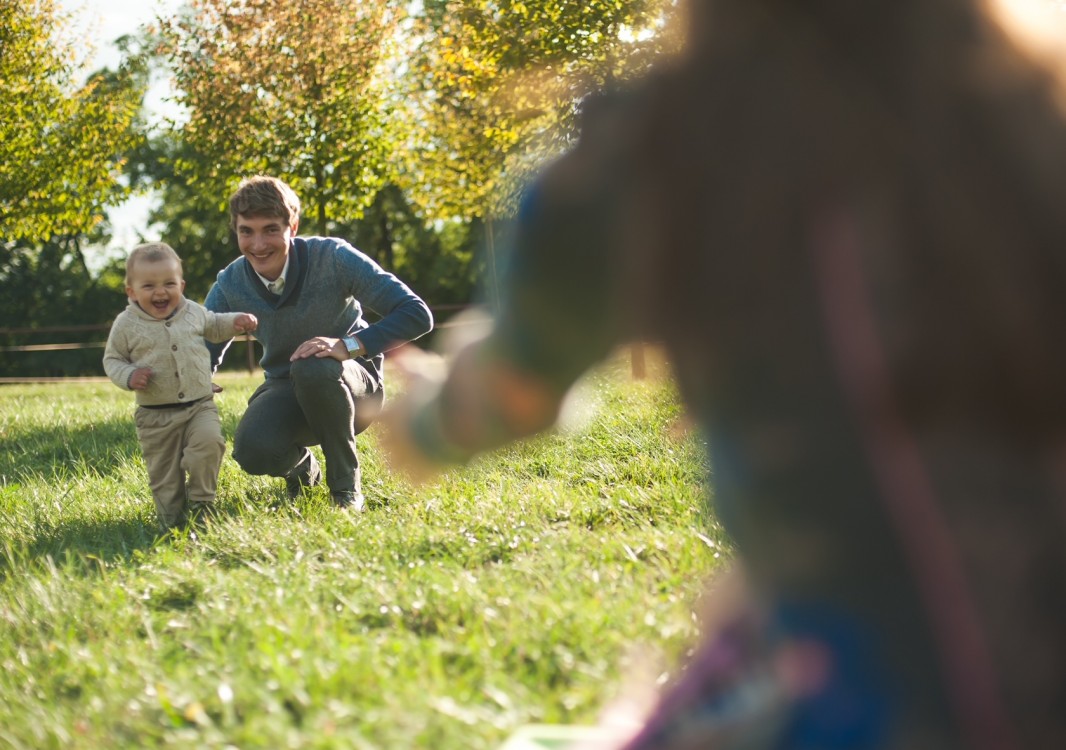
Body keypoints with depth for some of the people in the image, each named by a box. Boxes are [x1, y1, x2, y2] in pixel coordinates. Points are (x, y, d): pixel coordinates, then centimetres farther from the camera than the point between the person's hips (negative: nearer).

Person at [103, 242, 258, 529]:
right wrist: (128, 376, -16)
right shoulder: (127, 325, -6)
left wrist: (235, 321, 7)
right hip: (155, 416, -1)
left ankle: (200, 503, -6)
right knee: (164, 475, 2)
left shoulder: (192, 312, 4)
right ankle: (173, 518, 22)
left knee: (209, 441, -24)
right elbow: (112, 359, 5)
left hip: (200, 405, 1)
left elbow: (213, 326, 26)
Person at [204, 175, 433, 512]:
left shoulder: (333, 257, -20)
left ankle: (346, 484, -16)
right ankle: (301, 467, 8)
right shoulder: (229, 286, -10)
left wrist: (349, 345, -36)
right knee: (252, 451, -31)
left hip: (352, 386, -3)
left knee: (313, 368, -39)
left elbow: (417, 315, -22)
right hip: (286, 390, 3)